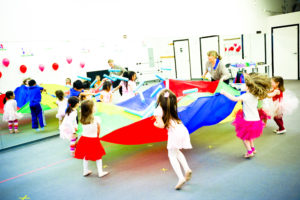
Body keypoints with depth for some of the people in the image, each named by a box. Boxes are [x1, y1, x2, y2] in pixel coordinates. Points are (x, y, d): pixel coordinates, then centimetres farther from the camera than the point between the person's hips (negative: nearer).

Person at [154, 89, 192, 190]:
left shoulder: (158, 111, -8)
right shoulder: (172, 106, 11)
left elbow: (162, 125, -11)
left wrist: (155, 124, 9)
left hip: (174, 132, -7)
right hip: (182, 129, 7)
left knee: (172, 156, 7)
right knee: (177, 151, 29)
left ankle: (181, 178, -5)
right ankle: (187, 169, 17)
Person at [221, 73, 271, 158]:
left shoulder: (246, 96, -20)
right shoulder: (256, 96, 4)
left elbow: (234, 99, -26)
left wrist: (224, 93, -19)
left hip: (249, 121, -8)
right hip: (256, 119, 8)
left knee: (244, 136, 7)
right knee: (249, 136, 27)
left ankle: (249, 152, 7)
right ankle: (252, 149, 36)